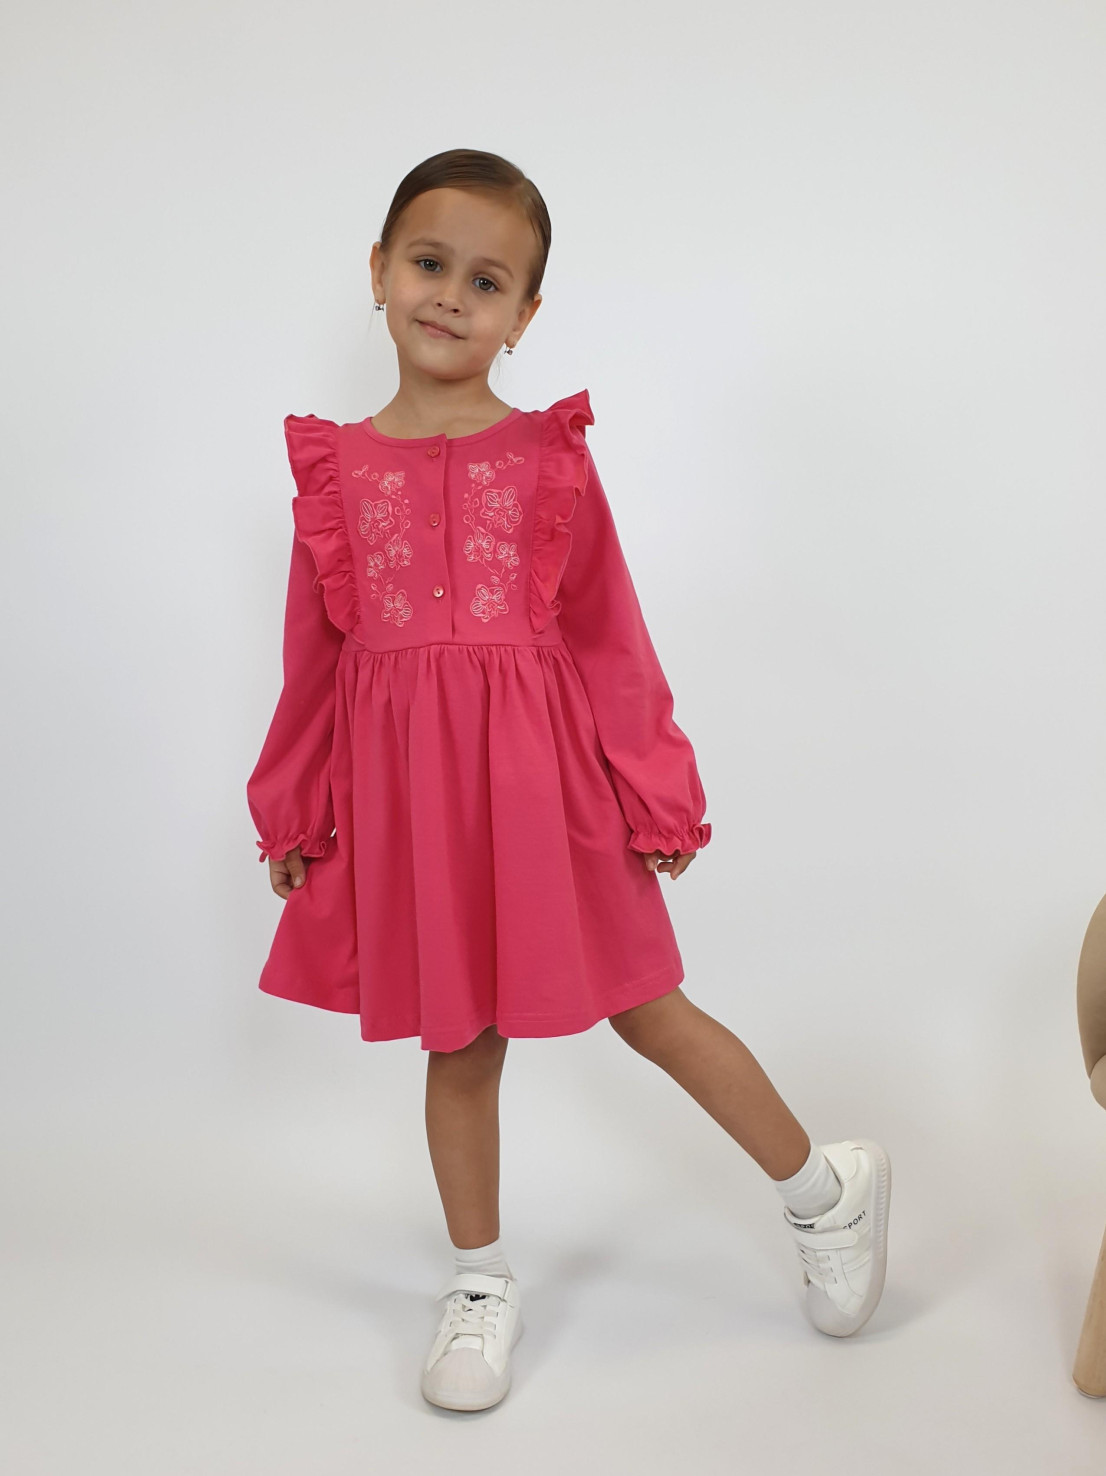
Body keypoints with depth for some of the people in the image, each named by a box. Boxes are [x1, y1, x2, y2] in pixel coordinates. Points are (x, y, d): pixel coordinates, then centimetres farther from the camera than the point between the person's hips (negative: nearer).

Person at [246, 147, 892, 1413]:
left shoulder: (550, 454, -3)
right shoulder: (334, 465, 2)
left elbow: (607, 635, 0)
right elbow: (316, 655, 8)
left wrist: (654, 794, 0)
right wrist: (291, 815, 12)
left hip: (543, 782, -2)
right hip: (405, 792, 2)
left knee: (646, 1010, 9)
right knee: (457, 1045, 13)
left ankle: (827, 1186, 32)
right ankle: (480, 1284, 34)